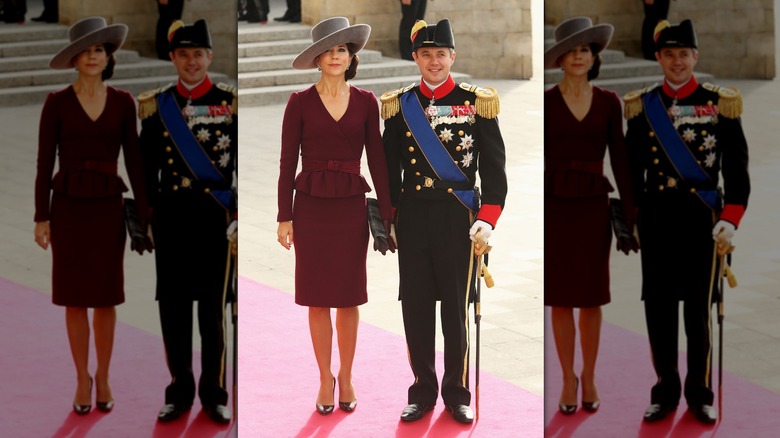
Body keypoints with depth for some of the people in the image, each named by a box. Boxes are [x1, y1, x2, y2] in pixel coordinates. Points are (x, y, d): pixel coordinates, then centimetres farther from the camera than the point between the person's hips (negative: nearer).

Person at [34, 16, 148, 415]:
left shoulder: (123, 103, 2)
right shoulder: (56, 103, -4)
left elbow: (133, 161, 4)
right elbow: (44, 161, -3)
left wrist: (144, 217, 1)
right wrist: (41, 217, -6)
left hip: (108, 208, 1)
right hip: (68, 208, -1)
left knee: (106, 298, 7)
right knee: (75, 298, 4)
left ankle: (103, 377, 23)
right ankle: (82, 379, 18)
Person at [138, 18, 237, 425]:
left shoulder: (231, 102, 0)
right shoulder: (155, 105, 6)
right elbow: (147, 169, 11)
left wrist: (239, 216, -5)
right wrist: (146, 219, 7)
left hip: (216, 216, -2)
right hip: (170, 217, 2)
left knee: (213, 308, 3)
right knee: (172, 307, 6)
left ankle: (214, 395, 12)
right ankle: (180, 392, 16)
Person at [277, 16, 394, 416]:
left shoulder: (366, 102, 2)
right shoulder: (300, 103, -3)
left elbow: (376, 160, 4)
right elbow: (288, 161, -2)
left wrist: (387, 216, 1)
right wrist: (284, 217, -5)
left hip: (352, 207, 1)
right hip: (311, 207, -1)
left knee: (348, 298, 7)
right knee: (318, 299, 4)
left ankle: (346, 377, 22)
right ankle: (325, 378, 17)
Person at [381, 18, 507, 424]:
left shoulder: (477, 103, 1)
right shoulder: (397, 105, 6)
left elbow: (494, 167, 0)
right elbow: (388, 168, 10)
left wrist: (488, 218, -9)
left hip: (458, 218, -2)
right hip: (412, 218, 2)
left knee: (456, 307, 3)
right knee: (415, 307, 5)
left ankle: (457, 394, 14)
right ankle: (423, 391, 17)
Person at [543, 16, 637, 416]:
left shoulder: (609, 102, 3)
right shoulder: (544, 102, -3)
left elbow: (619, 159, 4)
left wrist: (630, 214, 0)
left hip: (593, 208, 1)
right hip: (554, 208, -1)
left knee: (591, 298, 7)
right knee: (560, 298, 4)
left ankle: (589, 378, 24)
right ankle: (568, 379, 19)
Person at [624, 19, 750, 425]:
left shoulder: (721, 103, -1)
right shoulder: (640, 106, 4)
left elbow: (737, 167, -1)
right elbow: (631, 168, 9)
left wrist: (730, 218, -9)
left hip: (702, 218, -2)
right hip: (655, 218, 2)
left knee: (698, 308, 4)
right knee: (658, 307, 5)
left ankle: (700, 395, 15)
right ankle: (665, 392, 17)